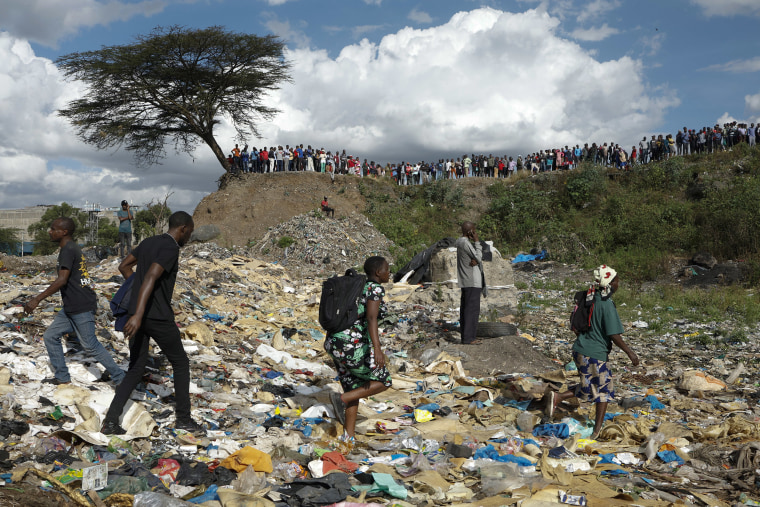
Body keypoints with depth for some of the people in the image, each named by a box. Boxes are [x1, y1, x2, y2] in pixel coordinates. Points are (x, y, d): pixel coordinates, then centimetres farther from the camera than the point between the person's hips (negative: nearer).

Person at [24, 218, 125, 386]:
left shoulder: (69, 250, -16)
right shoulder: (72, 248, 15)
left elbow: (62, 280, -26)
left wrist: (37, 299, -26)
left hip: (81, 308, -10)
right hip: (71, 308, 10)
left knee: (90, 345, -3)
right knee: (50, 336, 12)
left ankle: (119, 377, 6)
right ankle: (62, 377, 20)